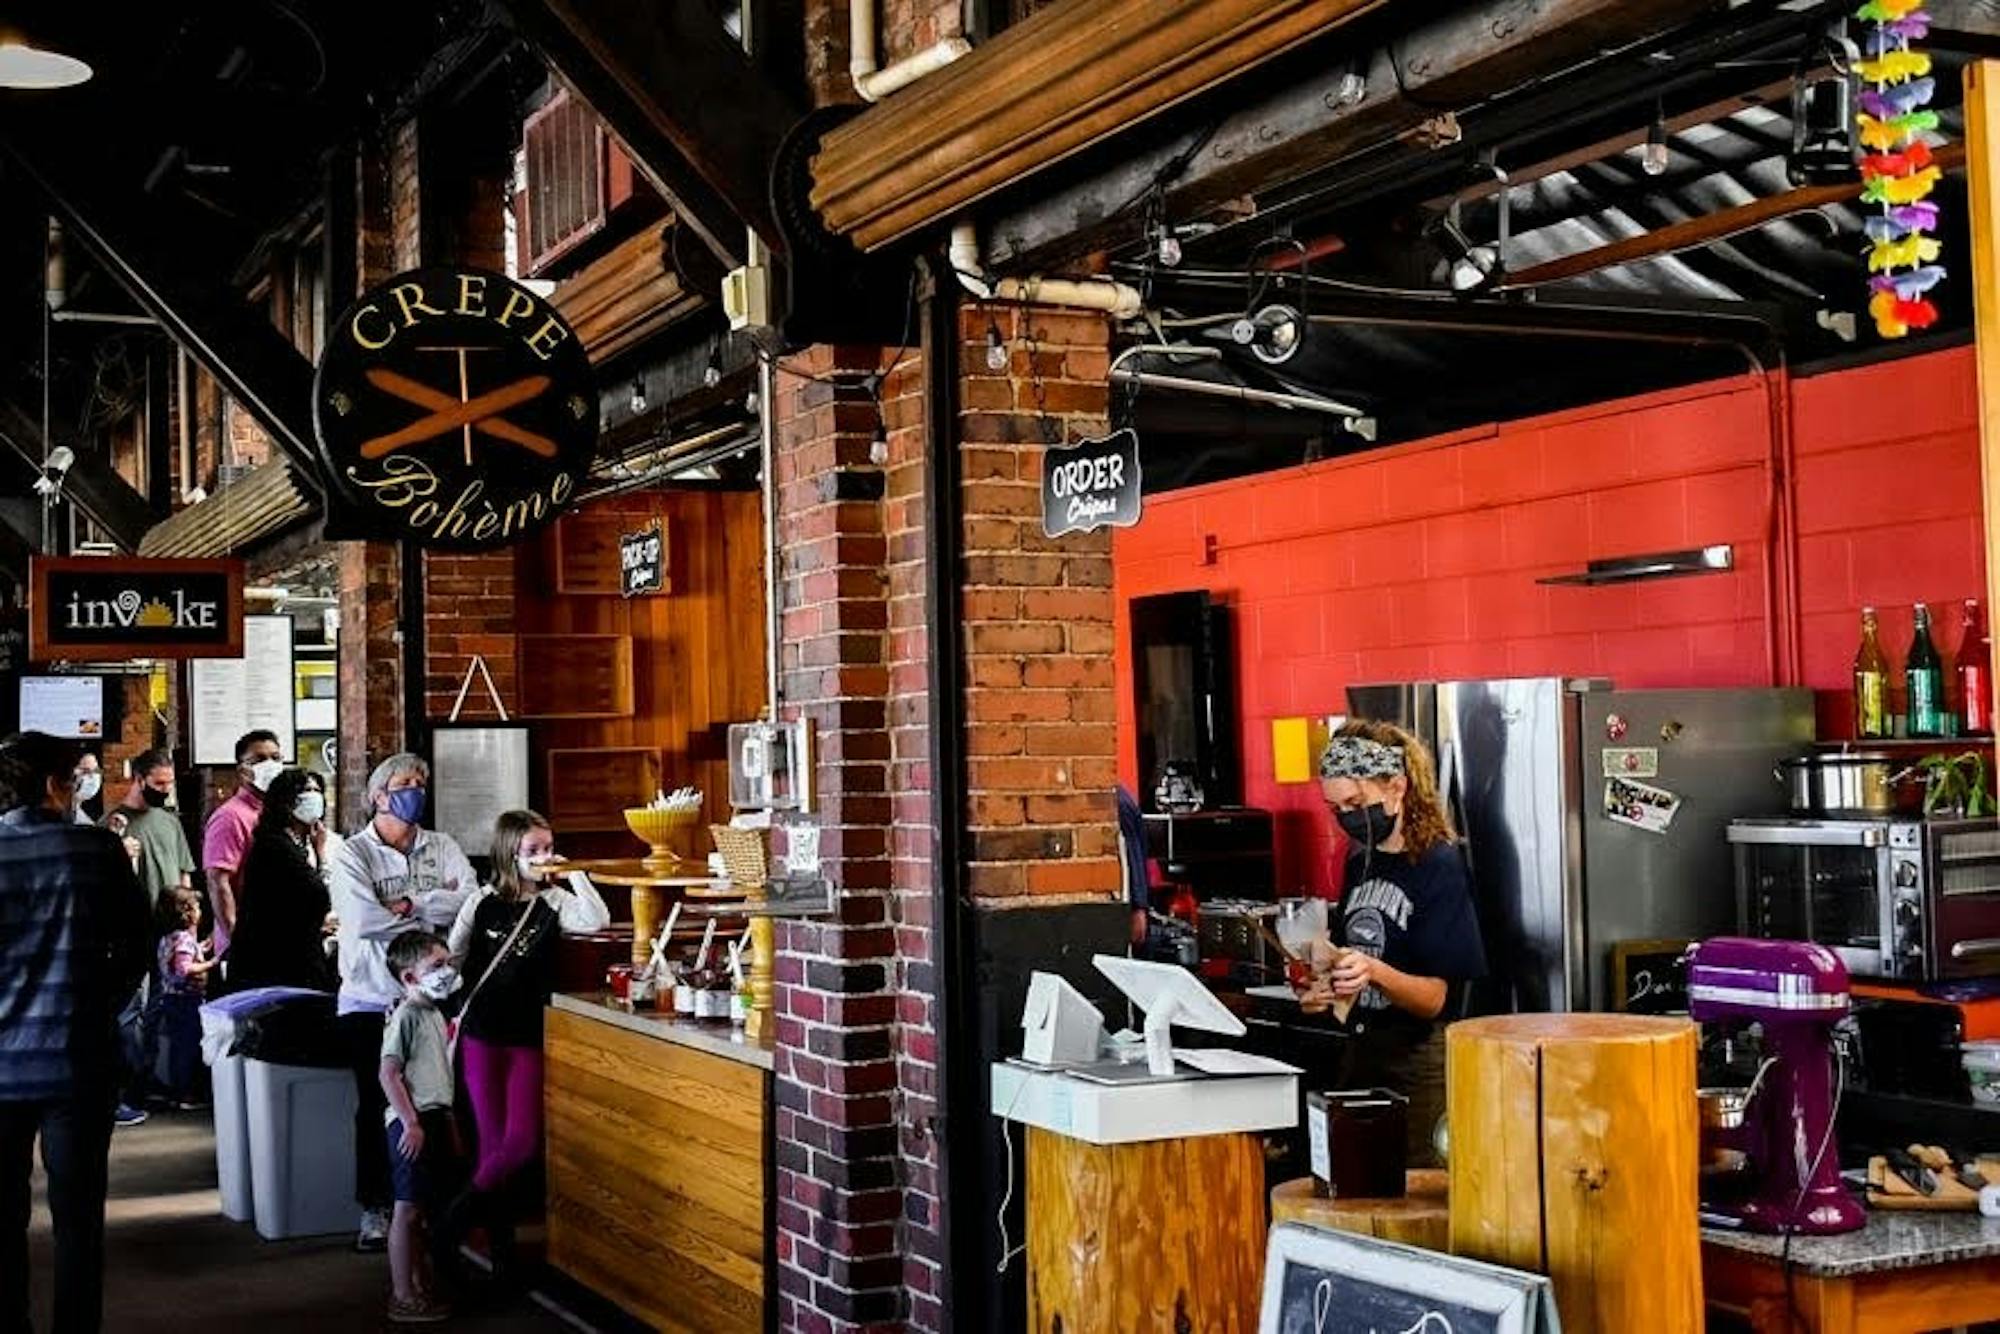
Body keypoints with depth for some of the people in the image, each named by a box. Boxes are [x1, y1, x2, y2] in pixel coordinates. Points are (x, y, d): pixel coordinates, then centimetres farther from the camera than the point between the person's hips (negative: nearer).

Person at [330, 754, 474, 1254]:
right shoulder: (353, 854, 0)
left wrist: (409, 904, -13)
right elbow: (363, 920, -16)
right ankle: (375, 1210, 8)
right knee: (377, 1106, -2)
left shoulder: (442, 848, 11)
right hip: (372, 1000, -2)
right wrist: (436, 916, -8)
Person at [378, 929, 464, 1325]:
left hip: (435, 1118, 9)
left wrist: (450, 1125, 23)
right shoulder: (406, 1016, -13)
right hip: (412, 1122, -9)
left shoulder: (435, 1014, 15)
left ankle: (419, 1279, 28)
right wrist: (410, 1122, -22)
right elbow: (388, 1073, -19)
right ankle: (403, 1298, 1)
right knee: (408, 1209, -4)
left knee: (429, 1206, 16)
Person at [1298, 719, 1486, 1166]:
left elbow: (1434, 999, -14)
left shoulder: (1438, 865, -10)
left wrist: (1374, 972, -30)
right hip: (1360, 1051, 7)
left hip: (1418, 1061, -7)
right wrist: (1327, 971, 3)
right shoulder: (1360, 862, 11)